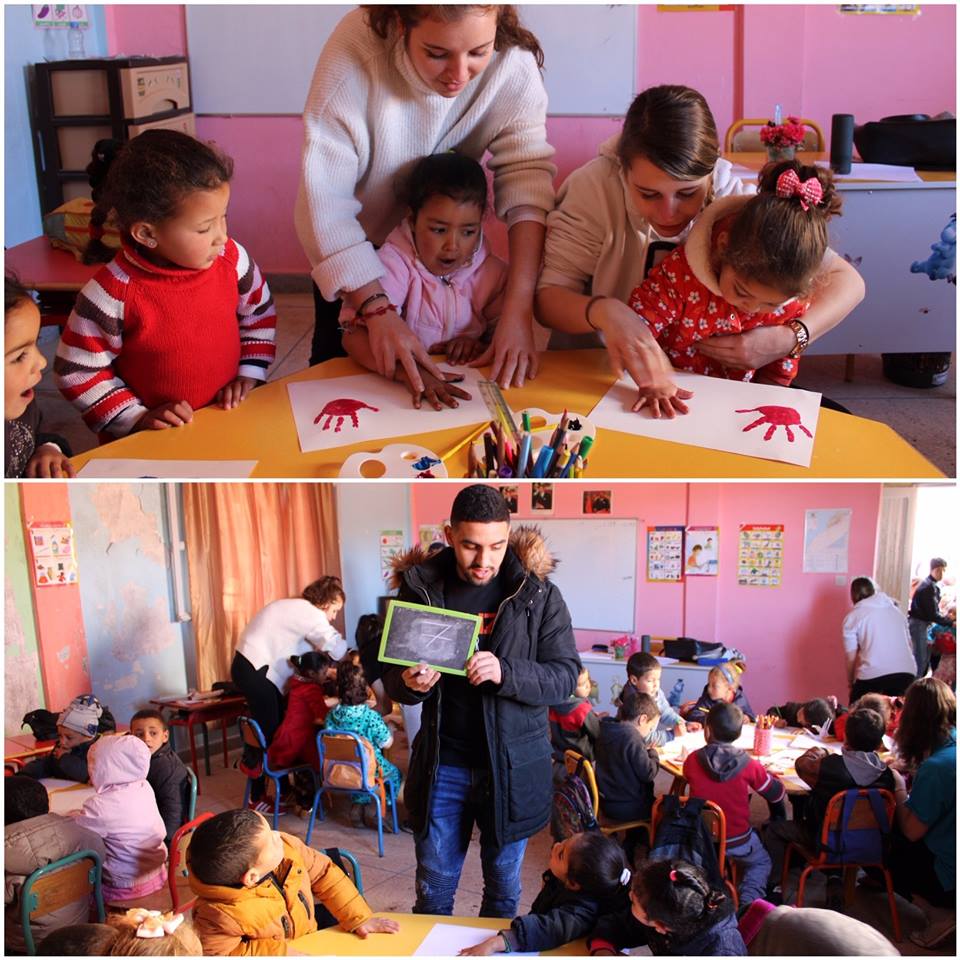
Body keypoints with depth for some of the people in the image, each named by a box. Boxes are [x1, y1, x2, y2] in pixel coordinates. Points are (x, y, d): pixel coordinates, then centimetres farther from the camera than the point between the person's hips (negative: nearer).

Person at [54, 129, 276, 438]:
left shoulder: (231, 258, -4)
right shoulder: (113, 294, -15)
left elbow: (259, 313, 15)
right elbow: (79, 373, -5)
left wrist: (250, 373, 5)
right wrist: (137, 418, -11)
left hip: (230, 416, 2)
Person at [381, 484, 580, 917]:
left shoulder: (538, 594, -8)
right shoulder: (421, 589, -2)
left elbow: (565, 676, -10)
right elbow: (391, 676, 4)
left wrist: (505, 672, -27)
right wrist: (410, 683, -19)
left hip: (512, 765, -1)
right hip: (442, 764, 1)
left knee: (503, 887, 17)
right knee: (433, 889, 14)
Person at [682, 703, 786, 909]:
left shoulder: (692, 760, -15)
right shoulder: (749, 765, -18)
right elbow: (776, 794, -3)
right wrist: (766, 774, 18)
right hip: (737, 843, -2)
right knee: (761, 862, 28)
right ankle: (747, 901, 5)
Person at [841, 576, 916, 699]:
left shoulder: (853, 617, 9)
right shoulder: (896, 610, 23)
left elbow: (851, 657, 7)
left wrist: (851, 682, 21)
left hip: (873, 674, -4)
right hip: (906, 672, 4)